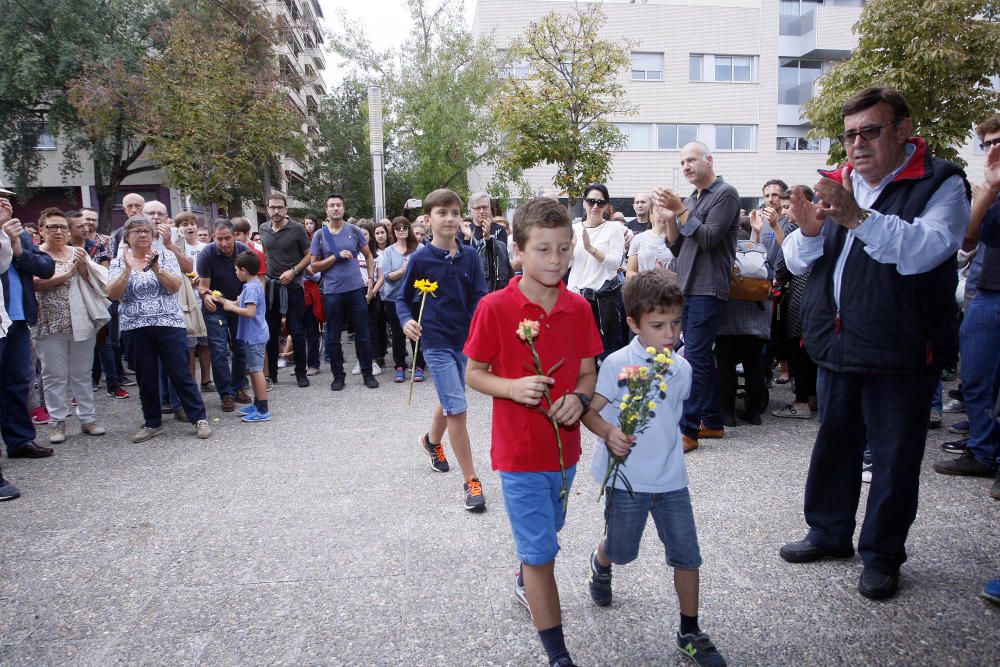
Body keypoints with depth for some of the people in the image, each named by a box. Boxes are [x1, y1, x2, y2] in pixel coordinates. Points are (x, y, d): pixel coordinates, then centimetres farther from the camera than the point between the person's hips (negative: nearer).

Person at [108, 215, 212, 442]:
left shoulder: (165, 256, 5)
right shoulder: (119, 262, 8)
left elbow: (175, 286, -7)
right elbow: (113, 294, -6)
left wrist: (156, 268, -20)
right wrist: (128, 269, -17)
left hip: (170, 325, -2)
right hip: (135, 329, 2)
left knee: (181, 374, -2)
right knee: (146, 379, 9)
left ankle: (200, 419, 3)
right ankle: (152, 423, 22)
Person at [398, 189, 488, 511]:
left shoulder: (469, 256, 0)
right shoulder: (420, 259, -7)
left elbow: (480, 298, -2)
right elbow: (403, 299, 2)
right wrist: (407, 321, -18)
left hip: (465, 340, 4)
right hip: (436, 342, -4)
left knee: (450, 401, 23)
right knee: (457, 408, -10)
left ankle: (432, 441, 53)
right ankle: (471, 480, 1)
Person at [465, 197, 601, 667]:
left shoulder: (578, 308, -3)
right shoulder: (494, 307, -15)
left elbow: (587, 371, 5)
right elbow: (473, 373, -7)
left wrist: (579, 396, -16)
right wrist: (513, 388, -25)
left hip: (564, 445, 5)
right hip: (519, 451, -5)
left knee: (545, 532, 26)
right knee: (540, 551, 1)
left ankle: (524, 584, 57)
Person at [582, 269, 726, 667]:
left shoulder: (682, 369, 0)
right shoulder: (618, 364, -17)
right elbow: (589, 411, -15)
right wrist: (609, 433, -32)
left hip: (671, 480, 4)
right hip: (627, 479, -4)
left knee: (687, 556, 6)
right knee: (621, 551, 15)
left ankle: (690, 633, 24)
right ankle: (600, 565, 51)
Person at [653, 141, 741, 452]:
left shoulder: (725, 194, -5)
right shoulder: (690, 199, 17)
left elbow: (708, 239, -14)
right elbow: (677, 248, 13)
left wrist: (679, 210, -14)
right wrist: (669, 213, 1)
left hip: (707, 290, -8)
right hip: (687, 289, 8)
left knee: (694, 357, -11)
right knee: (703, 357, 12)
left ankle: (687, 431, -8)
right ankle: (713, 422, 21)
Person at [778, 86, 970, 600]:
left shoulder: (941, 184, -7)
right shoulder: (839, 185, 9)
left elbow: (925, 249, -26)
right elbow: (797, 263, 6)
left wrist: (857, 217, -35)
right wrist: (808, 232, -14)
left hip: (900, 352, -5)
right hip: (836, 346, 5)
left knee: (894, 457, 6)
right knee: (833, 444, 17)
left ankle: (882, 554, 24)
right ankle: (829, 532, 35)